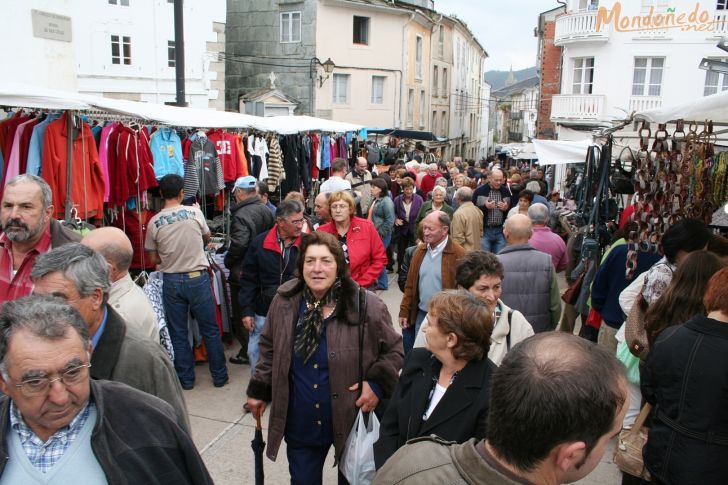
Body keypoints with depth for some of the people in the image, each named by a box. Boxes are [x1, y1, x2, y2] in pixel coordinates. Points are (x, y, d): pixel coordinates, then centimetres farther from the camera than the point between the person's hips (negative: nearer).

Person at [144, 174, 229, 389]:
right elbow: (207, 237, 13)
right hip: (198, 277, 0)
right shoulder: (195, 212, -5)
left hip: (171, 281, 1)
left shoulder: (154, 222, -4)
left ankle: (186, 379, 20)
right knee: (210, 330, 9)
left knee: (178, 333, 11)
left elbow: (154, 259, 2)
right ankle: (219, 376, 18)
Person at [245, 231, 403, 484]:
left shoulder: (366, 306, -16)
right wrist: (259, 390, 10)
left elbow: (394, 350, -3)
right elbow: (270, 348, 9)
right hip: (299, 423, 2)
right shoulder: (285, 302, -6)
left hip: (352, 420, -2)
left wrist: (378, 383, -16)